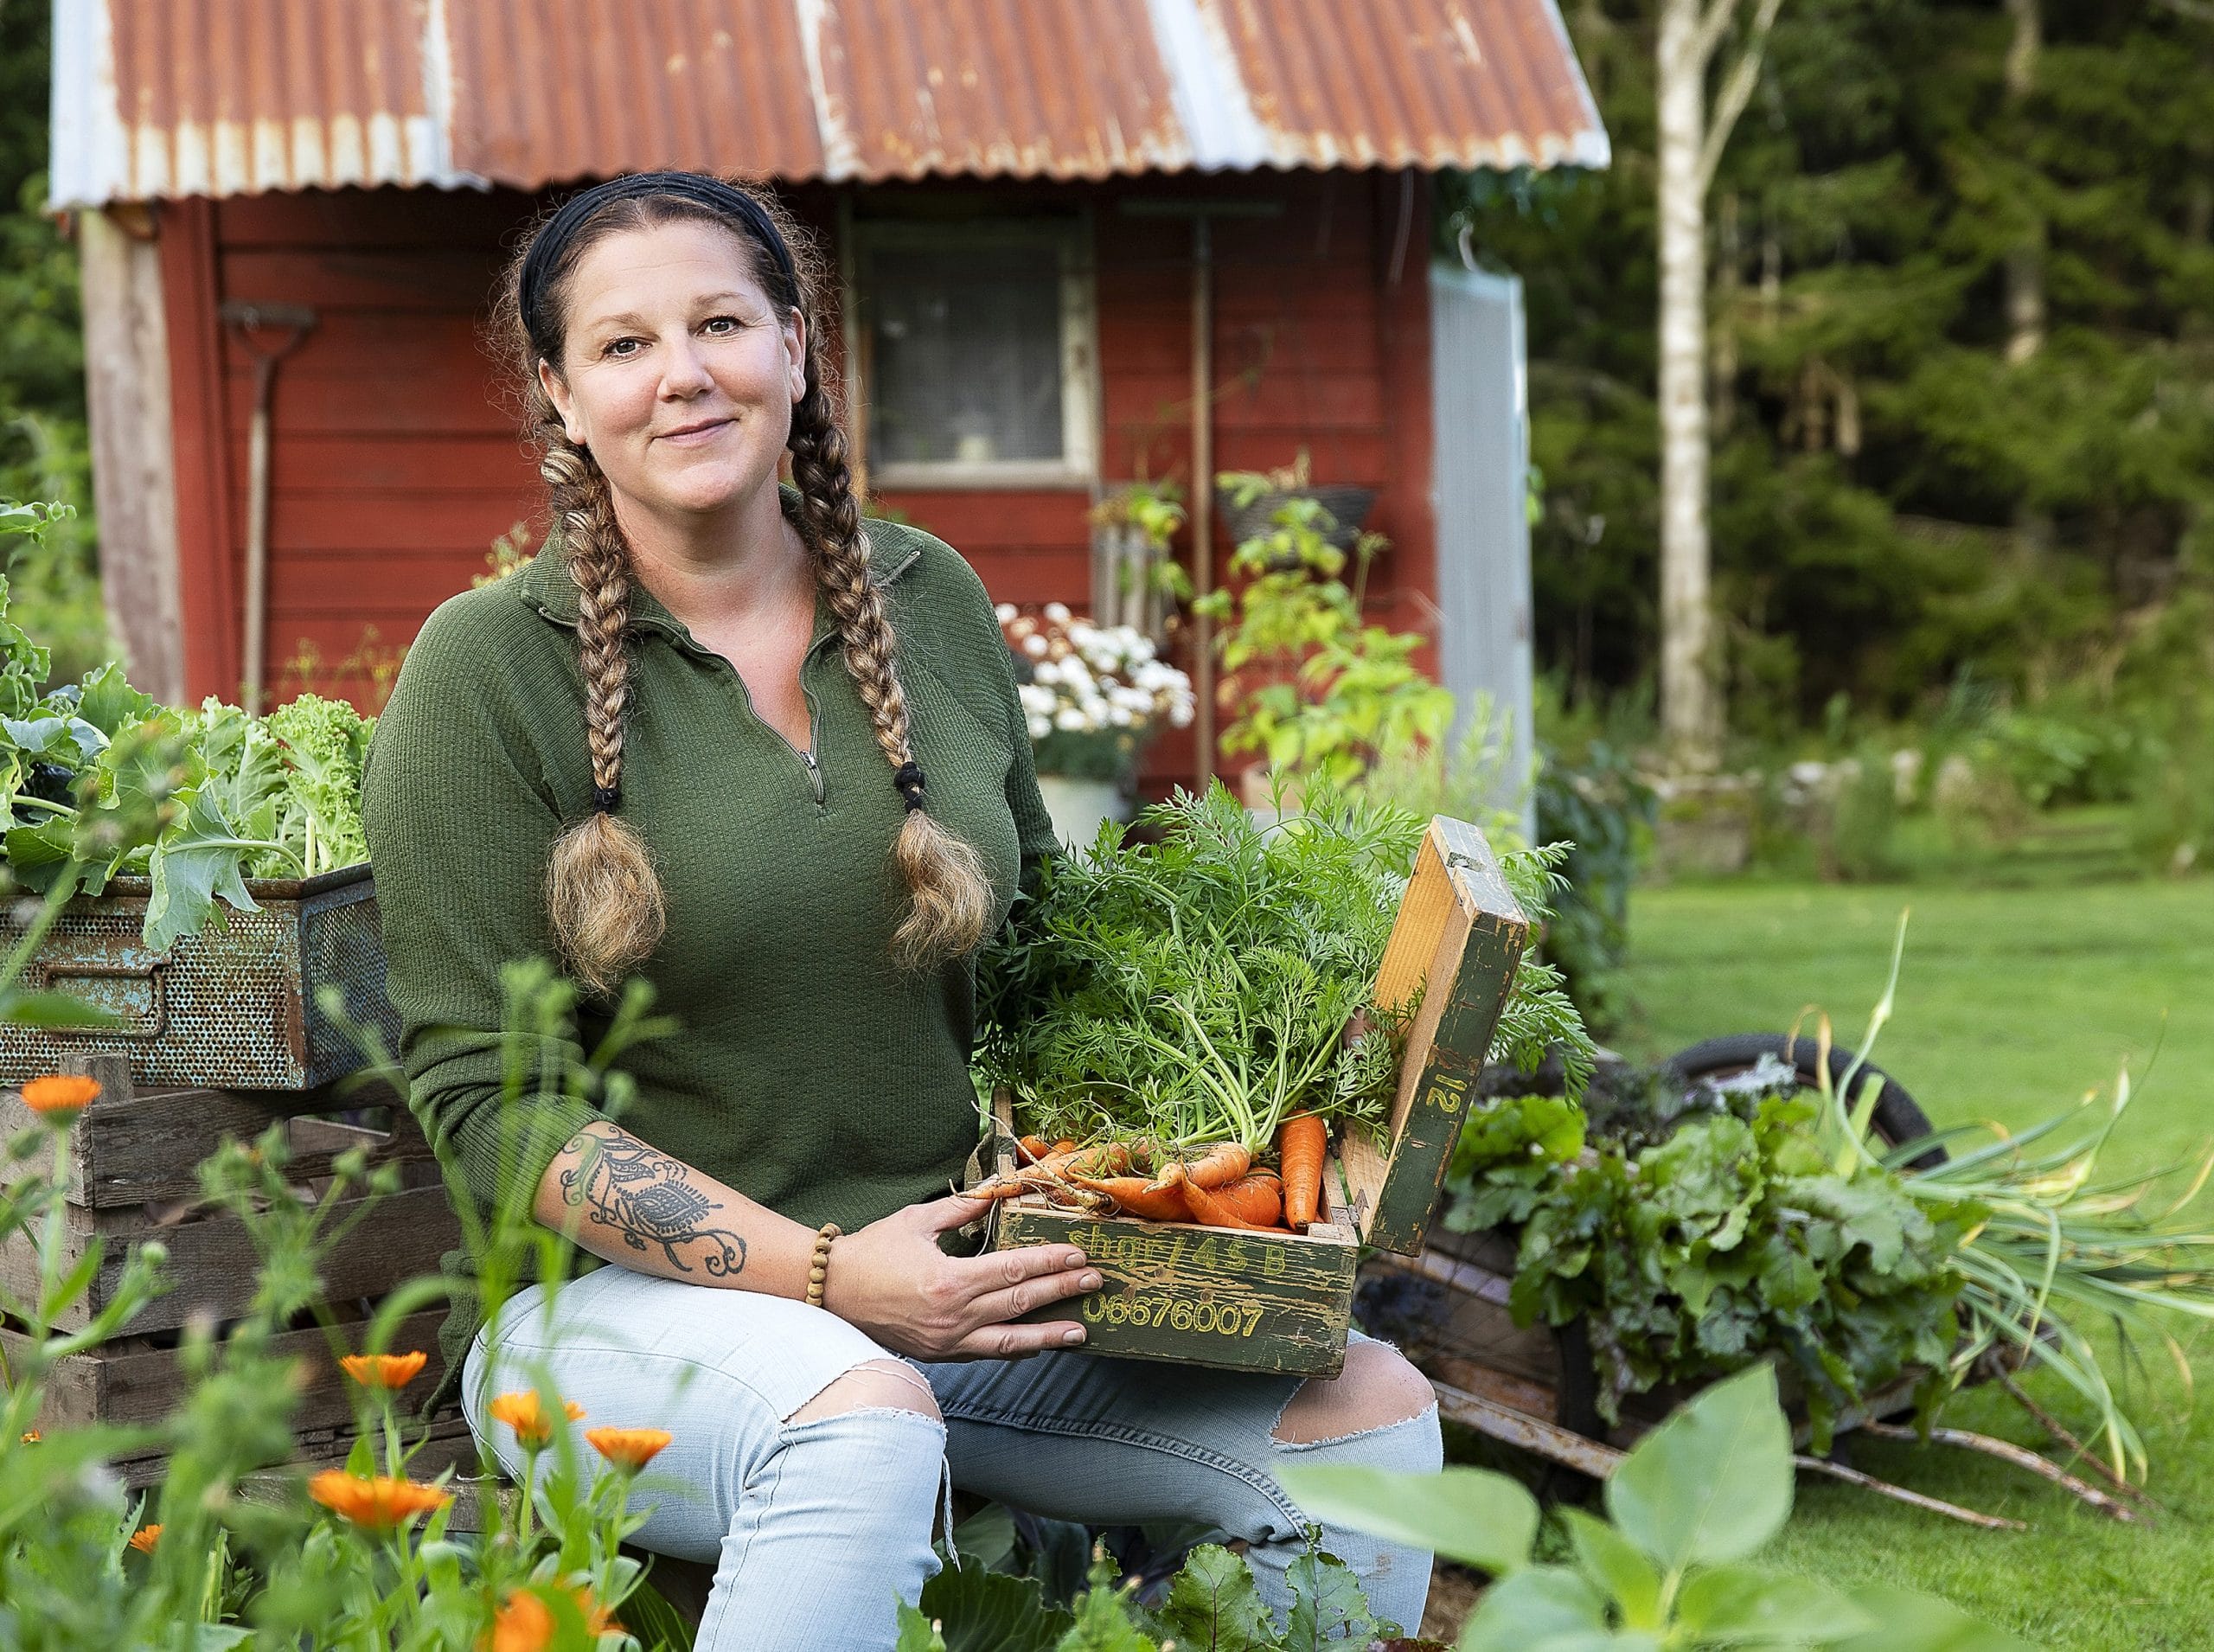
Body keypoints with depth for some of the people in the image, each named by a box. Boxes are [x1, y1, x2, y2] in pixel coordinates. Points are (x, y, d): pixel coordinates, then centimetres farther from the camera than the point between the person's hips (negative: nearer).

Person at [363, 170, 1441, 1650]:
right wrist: (824, 1272, -18)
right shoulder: (492, 669, -6)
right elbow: (481, 1097, -9)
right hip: (627, 1303, -5)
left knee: (1369, 1408, -14)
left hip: (950, 1286, 5)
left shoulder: (930, 602, 8)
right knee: (864, 1422, -38)